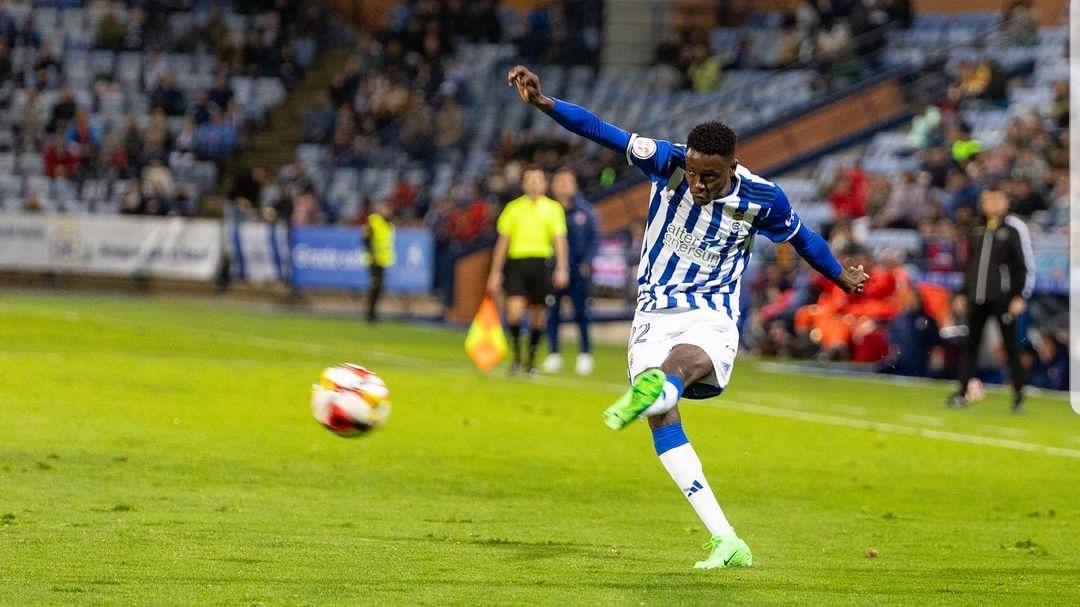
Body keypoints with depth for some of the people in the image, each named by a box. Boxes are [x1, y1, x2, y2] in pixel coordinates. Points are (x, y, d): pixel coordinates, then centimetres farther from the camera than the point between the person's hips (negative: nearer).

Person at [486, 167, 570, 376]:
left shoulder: (553, 208, 6)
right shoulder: (513, 208, 9)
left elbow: (559, 240, -1)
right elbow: (503, 241, 11)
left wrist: (562, 268, -14)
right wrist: (495, 272, 8)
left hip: (541, 263, 0)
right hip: (516, 263, 0)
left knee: (537, 315, 4)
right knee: (514, 310, -16)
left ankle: (531, 361, 18)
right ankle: (516, 357, 1)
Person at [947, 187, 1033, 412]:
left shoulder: (1014, 229, -3)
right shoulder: (977, 231, 14)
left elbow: (1027, 265, -6)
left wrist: (1021, 297, -12)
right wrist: (964, 293, 17)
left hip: (1002, 298, -5)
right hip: (977, 298, 5)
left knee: (1010, 345, -1)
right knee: (971, 344, 3)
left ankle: (1019, 395, 7)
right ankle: (962, 392, 3)